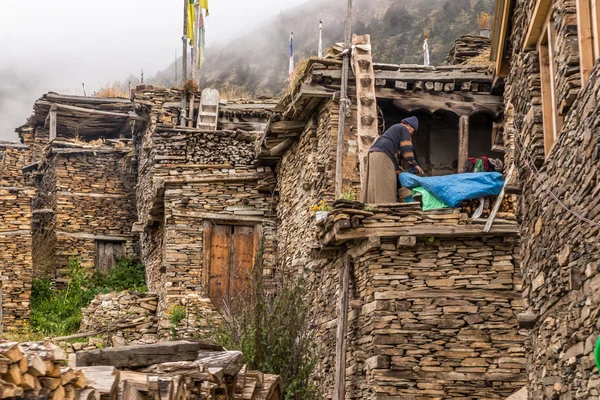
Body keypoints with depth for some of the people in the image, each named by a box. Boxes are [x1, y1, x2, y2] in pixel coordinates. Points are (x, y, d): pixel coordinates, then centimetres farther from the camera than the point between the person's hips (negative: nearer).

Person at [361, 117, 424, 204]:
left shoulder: (395, 129, 35)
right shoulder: (404, 129, 7)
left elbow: (395, 152, 31)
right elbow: (406, 149, -3)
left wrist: (397, 169, 27)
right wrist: (415, 164, 2)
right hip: (382, 155, -9)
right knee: (385, 184, -14)